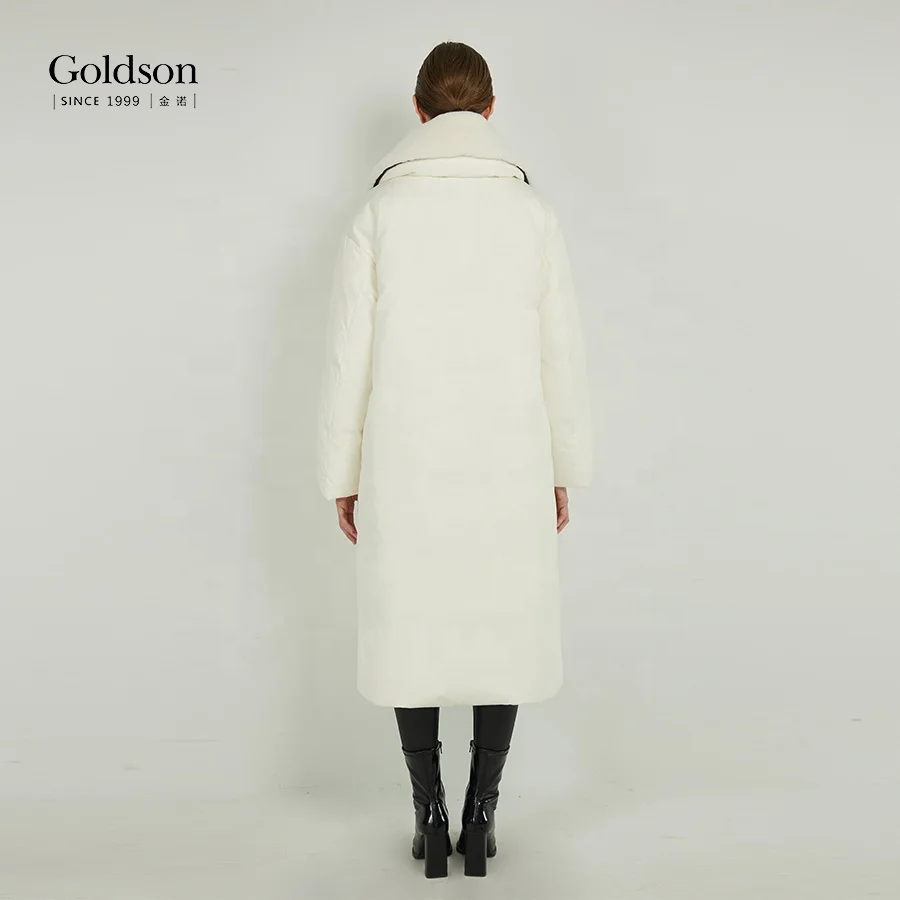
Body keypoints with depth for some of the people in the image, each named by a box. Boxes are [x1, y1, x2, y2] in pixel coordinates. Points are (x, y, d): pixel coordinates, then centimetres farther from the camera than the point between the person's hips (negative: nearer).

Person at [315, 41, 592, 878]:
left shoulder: (377, 213, -3)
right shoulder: (532, 211, 0)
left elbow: (348, 358, -4)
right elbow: (561, 354, 1)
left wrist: (342, 478, 5)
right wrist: (564, 469, 11)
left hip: (406, 466, 0)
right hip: (507, 466, 1)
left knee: (412, 633, 12)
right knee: (502, 634, 12)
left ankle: (430, 819, 17)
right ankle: (481, 816, 17)